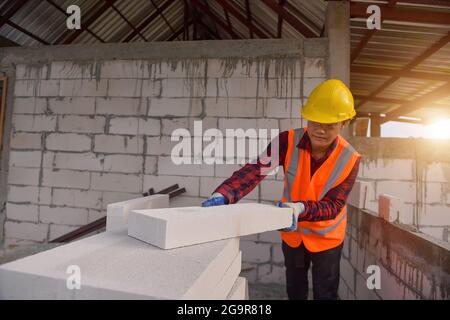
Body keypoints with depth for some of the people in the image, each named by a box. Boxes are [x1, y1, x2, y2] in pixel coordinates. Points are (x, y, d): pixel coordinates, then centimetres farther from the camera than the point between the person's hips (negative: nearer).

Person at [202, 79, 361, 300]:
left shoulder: (349, 159, -24)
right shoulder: (288, 142, -24)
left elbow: (334, 205, -24)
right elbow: (255, 169, -34)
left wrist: (301, 208, -45)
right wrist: (224, 194, -51)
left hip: (326, 236, -1)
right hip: (292, 232, 1)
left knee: (325, 293, 19)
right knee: (294, 290, 25)